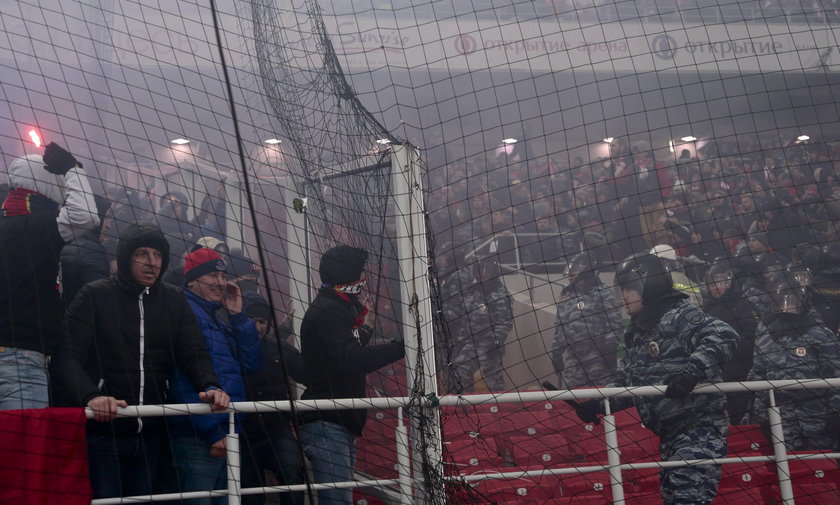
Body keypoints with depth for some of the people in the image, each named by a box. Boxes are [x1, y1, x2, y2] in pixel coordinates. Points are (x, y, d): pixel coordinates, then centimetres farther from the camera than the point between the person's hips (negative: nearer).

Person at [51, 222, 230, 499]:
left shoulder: (173, 300, 10)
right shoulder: (95, 295, -3)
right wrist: (90, 395, -31)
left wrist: (210, 387, -19)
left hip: (149, 435, 4)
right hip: (102, 433, -4)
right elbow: (68, 355, -12)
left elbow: (194, 354, 4)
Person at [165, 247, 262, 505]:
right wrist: (212, 431, -19)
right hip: (198, 436, -10)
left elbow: (252, 364, 13)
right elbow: (185, 379, -17)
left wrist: (238, 316, 5)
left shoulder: (219, 322, 21)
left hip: (224, 435, 10)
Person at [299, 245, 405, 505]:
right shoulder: (326, 312, -13)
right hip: (326, 424, -11)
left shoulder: (341, 309, 20)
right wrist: (403, 346, -27)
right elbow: (352, 359, -26)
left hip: (343, 424, 11)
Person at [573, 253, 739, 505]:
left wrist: (691, 372, -35)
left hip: (700, 427, -9)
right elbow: (625, 382, 20)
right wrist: (597, 404, 3)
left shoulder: (680, 316, -11)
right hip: (670, 433, 9)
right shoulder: (638, 333, 16)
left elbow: (724, 337, -24)